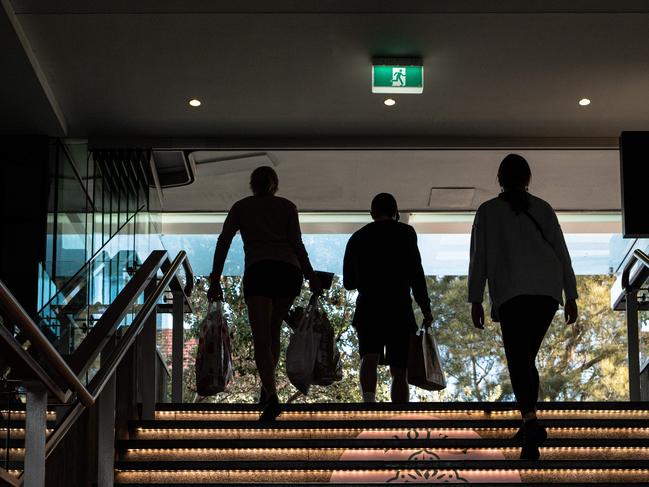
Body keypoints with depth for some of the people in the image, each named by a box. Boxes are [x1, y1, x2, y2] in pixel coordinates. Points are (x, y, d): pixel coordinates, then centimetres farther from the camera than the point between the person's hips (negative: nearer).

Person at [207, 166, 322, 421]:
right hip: (289, 272, 2)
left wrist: (215, 281, 8)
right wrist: (312, 278, 7)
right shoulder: (287, 206, 18)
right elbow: (297, 244, 6)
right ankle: (266, 389, 22)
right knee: (273, 329, 23)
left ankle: (272, 397, -26)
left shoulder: (241, 207, 18)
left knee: (262, 339, -7)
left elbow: (223, 243, 9)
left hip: (258, 272, -2)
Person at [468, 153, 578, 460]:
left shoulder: (488, 211, 13)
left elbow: (479, 258, 7)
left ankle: (531, 422, -33)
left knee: (518, 359, -11)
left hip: (511, 290, -3)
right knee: (526, 355, 16)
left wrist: (475, 300, 8)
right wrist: (570, 296, 14)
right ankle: (528, 424, 12)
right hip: (548, 288, 3)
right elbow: (561, 252, 13)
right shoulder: (542, 208, 18)